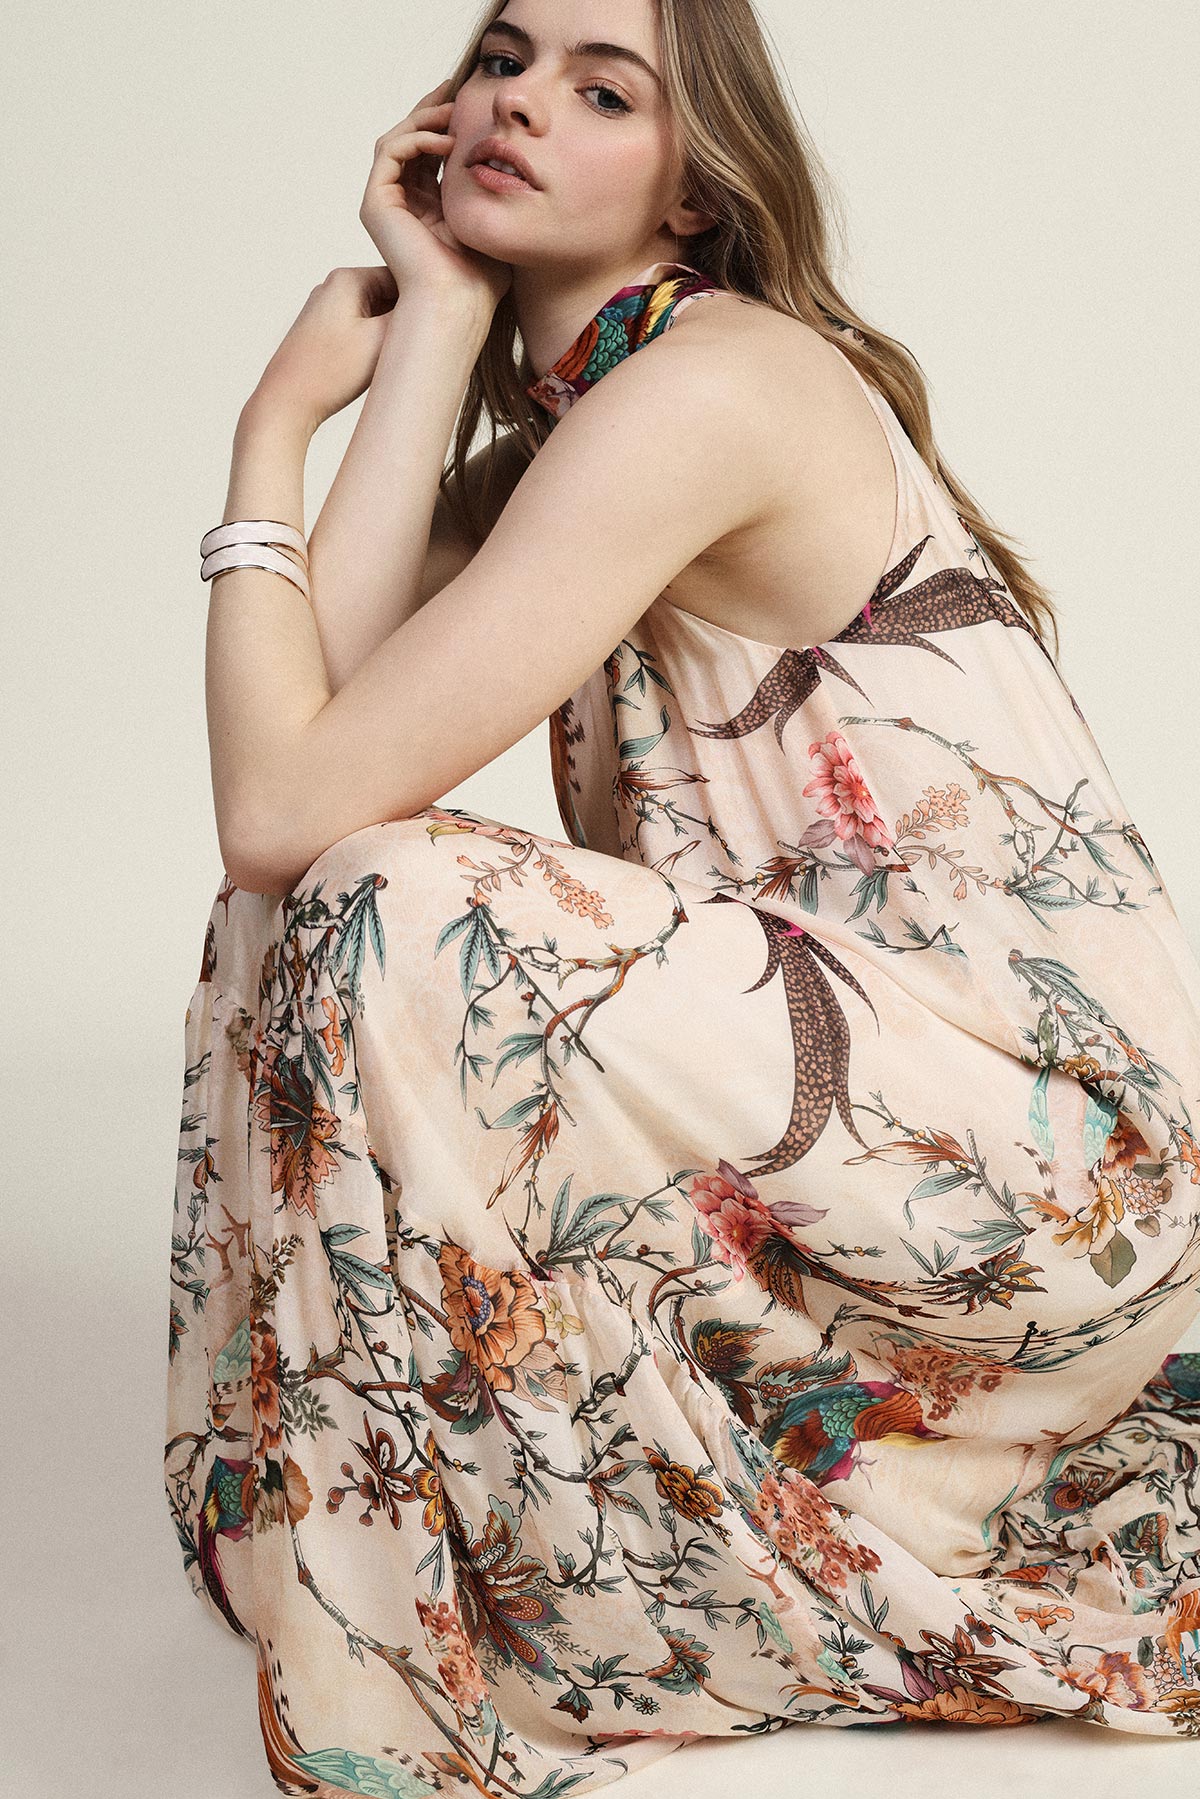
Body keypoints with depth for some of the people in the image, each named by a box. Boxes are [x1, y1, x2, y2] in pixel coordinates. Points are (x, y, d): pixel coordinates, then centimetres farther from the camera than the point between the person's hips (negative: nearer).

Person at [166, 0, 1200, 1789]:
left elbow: (283, 806, -22)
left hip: (1052, 1128, -9)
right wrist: (433, 320, -3)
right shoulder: (550, 427, 12)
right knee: (345, 902, 7)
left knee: (379, 924, -23)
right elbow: (330, 692, -8)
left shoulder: (706, 383, -18)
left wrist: (274, 426, -9)